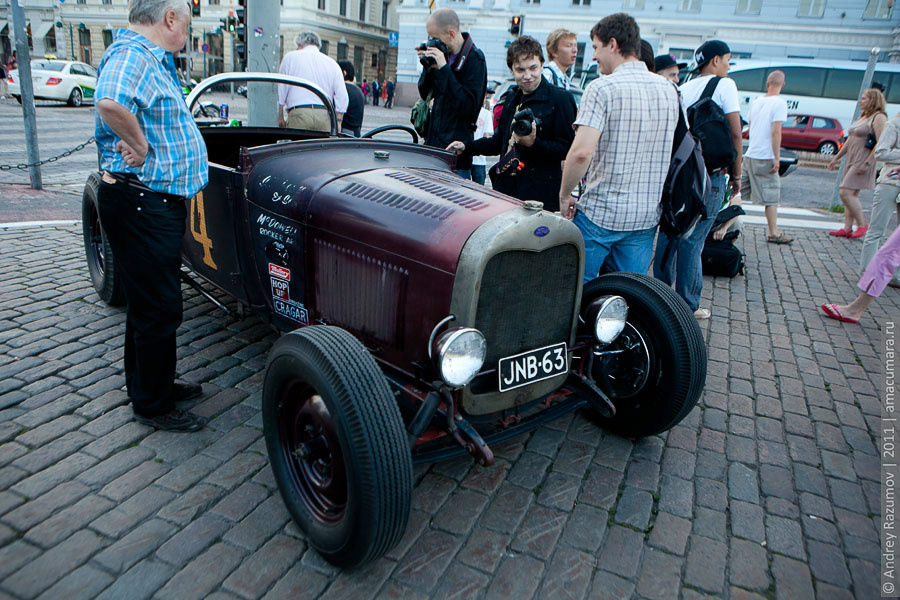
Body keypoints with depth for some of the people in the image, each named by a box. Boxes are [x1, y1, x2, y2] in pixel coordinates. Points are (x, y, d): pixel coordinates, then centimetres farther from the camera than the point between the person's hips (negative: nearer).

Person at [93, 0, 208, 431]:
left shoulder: (152, 58, 18)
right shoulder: (131, 53, -16)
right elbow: (111, 103, -38)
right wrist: (142, 146, -24)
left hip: (156, 202, 11)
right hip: (140, 202, -11)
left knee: (150, 300, 20)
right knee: (159, 308, -2)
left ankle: (154, 384, 36)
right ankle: (152, 405, 14)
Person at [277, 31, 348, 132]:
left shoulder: (290, 57, 11)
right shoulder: (332, 62, 16)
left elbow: (281, 89, 9)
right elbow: (342, 96, 8)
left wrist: (280, 116, 14)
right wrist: (337, 122, 11)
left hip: (298, 113, -3)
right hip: (325, 115, 3)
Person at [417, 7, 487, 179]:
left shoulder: (475, 59, -11)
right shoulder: (445, 55, 10)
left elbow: (469, 108, -22)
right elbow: (425, 94, 17)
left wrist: (444, 69, -21)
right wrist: (428, 68, -2)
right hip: (433, 142, 7)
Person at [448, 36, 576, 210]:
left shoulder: (560, 99, -5)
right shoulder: (512, 100, 20)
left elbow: (568, 148, -11)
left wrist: (534, 144, -25)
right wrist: (466, 147, 18)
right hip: (505, 188, 7)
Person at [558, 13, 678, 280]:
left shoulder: (602, 88, -13)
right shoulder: (669, 91, 8)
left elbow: (581, 151, -21)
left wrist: (564, 195, -9)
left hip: (600, 212, -6)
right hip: (647, 215, 6)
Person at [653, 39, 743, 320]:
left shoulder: (683, 89, 10)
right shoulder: (725, 85, -5)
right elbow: (735, 133, -9)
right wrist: (736, 174, 0)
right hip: (710, 173, -5)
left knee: (669, 233, 13)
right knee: (693, 239, -2)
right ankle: (688, 306, 6)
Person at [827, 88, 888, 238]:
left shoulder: (878, 118, -10)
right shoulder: (862, 117, 18)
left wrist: (867, 163, -24)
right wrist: (837, 157, 22)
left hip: (864, 161, -9)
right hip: (852, 161, 9)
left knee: (846, 193, -14)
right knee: (851, 195, 7)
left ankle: (862, 224, -2)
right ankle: (847, 229, 10)